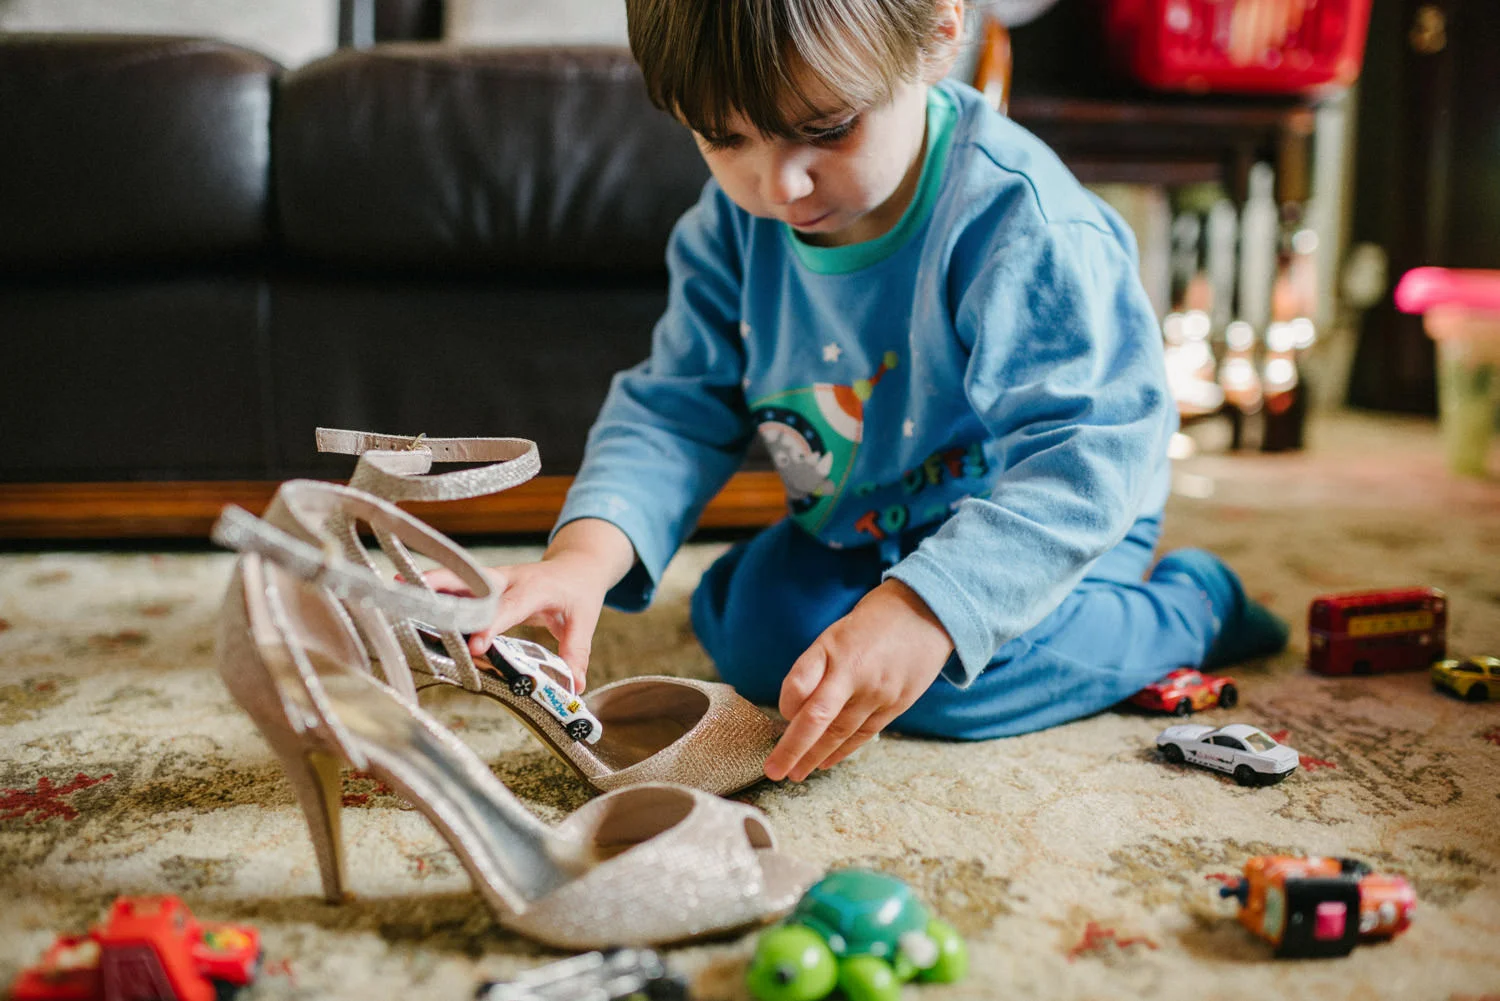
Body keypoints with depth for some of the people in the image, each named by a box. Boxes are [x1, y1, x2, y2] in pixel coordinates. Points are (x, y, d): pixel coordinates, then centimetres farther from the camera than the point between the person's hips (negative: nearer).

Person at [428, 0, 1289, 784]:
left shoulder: (1020, 224, -33)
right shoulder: (735, 224, -14)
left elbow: (1080, 459, -37)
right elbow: (678, 408, -11)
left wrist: (923, 610, -50)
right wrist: (591, 550, -31)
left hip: (1050, 523, -5)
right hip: (855, 522, 6)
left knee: (941, 688, -25)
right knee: (758, 643, -9)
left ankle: (1187, 607, 1)